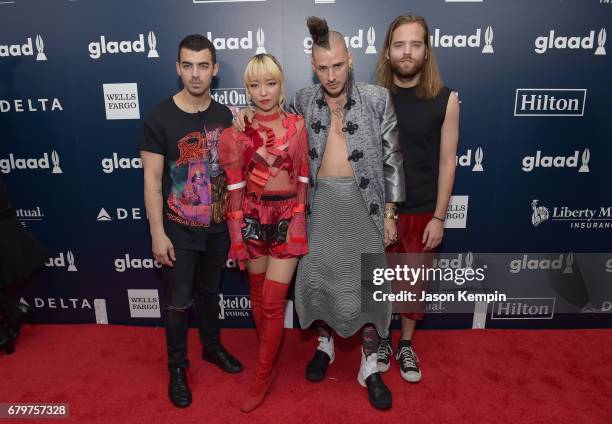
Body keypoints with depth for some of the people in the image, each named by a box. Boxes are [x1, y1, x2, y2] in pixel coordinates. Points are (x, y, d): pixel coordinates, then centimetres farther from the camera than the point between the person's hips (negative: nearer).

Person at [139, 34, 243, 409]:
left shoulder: (226, 116, -1)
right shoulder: (159, 118, -11)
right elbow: (152, 180, -11)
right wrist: (158, 233, -13)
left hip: (218, 227, 3)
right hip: (178, 230, -3)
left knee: (210, 291, 21)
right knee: (178, 303, 7)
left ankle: (213, 347, 43)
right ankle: (178, 368, 30)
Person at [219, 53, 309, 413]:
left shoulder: (297, 125, 0)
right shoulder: (239, 131, 0)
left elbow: (303, 178, 1)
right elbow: (235, 187, 0)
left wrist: (299, 222, -3)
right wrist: (237, 234, -2)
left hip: (288, 216, -1)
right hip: (253, 217, 2)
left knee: (273, 301, -1)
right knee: (258, 296, 14)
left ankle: (263, 376, 18)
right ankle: (271, 352, 39)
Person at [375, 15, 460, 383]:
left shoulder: (446, 99, -5)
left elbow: (447, 162, -4)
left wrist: (438, 217, -6)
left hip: (422, 211, 0)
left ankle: (406, 344, 37)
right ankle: (382, 338, 38)